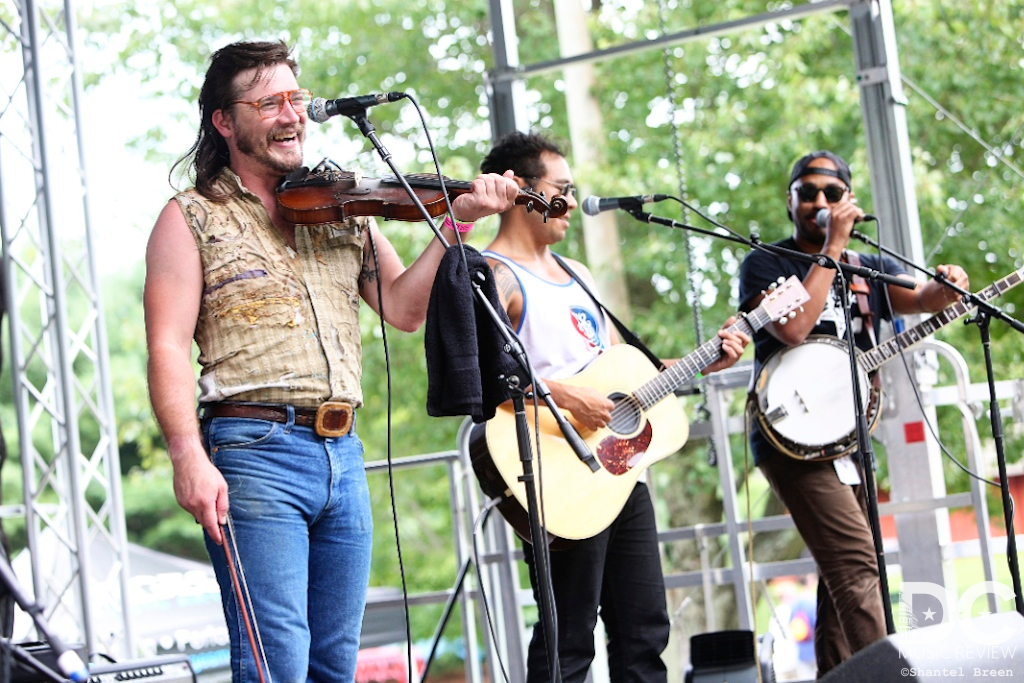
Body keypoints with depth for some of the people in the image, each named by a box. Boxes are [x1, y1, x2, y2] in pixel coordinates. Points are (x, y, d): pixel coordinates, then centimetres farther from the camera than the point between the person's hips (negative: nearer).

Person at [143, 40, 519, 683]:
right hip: (254, 453, -5)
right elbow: (169, 347, -6)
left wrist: (456, 221, -4)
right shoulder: (193, 219, 3)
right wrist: (189, 457, -19)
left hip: (343, 454, 6)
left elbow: (404, 306, 8)